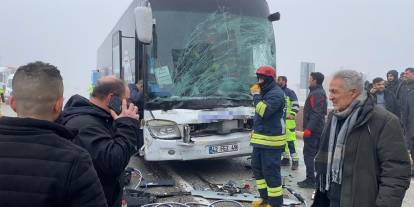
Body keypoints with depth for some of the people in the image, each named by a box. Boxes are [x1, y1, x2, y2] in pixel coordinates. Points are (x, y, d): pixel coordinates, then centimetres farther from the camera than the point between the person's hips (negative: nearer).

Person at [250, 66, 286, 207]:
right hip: (260, 139, 10)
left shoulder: (276, 94, -14)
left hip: (271, 140, -10)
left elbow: (264, 112, -26)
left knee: (271, 172, -4)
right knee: (257, 168, 16)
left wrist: (256, 95, -16)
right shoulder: (266, 92, 17)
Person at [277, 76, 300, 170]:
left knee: (291, 140, -10)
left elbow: (296, 105, -8)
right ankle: (286, 159, 21)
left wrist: (292, 114, -19)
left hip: (288, 120, -7)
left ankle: (295, 161, -5)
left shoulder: (290, 92, -4)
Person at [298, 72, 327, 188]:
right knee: (318, 153, 16)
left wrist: (308, 128, -25)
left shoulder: (315, 94, -16)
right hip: (319, 129, 10)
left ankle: (310, 180, -2)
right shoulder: (321, 92, 17)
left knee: (308, 154, -5)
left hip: (312, 130, -10)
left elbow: (316, 113, -24)